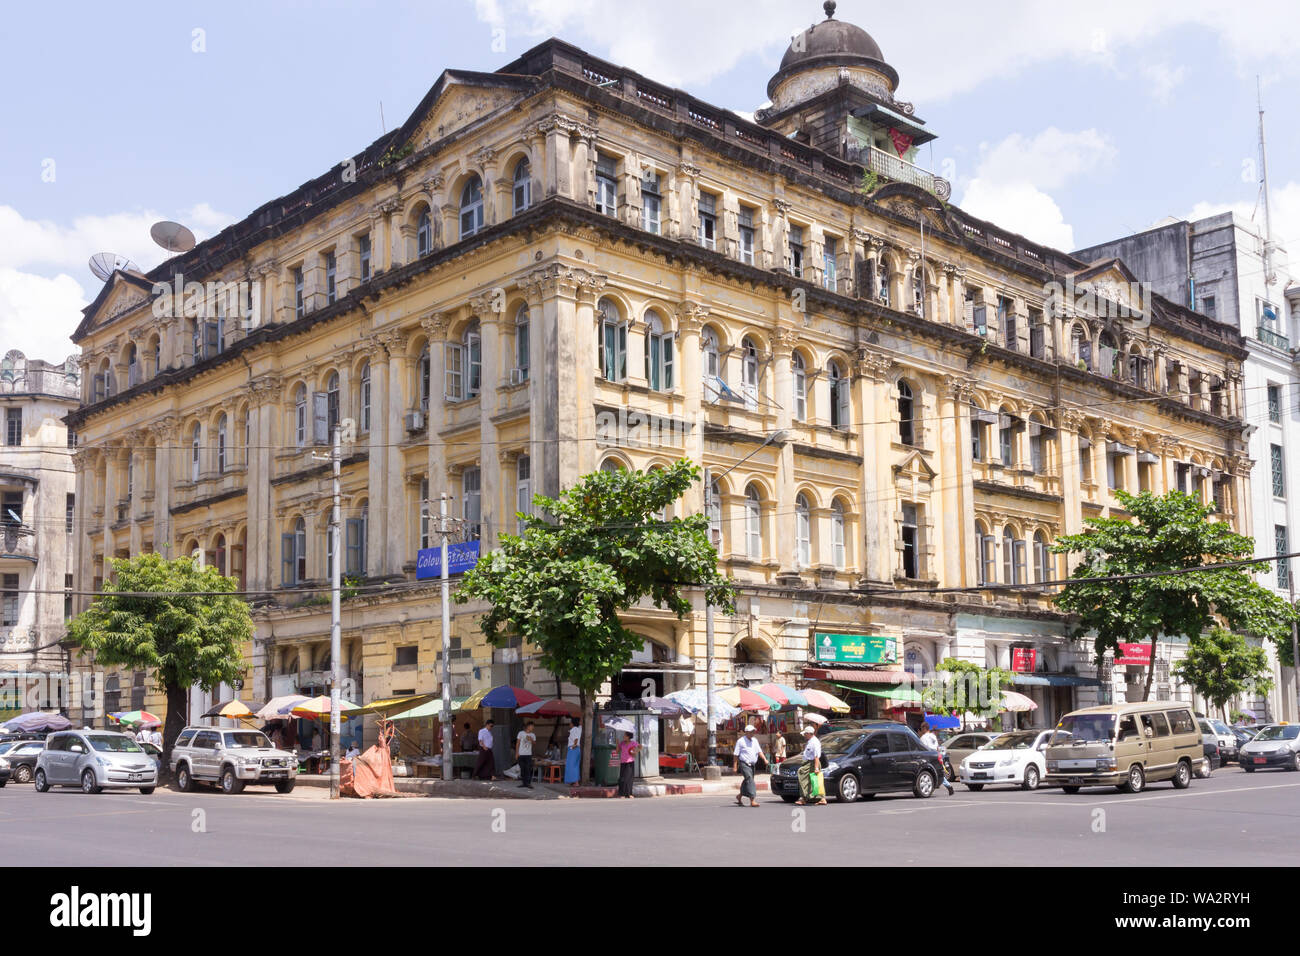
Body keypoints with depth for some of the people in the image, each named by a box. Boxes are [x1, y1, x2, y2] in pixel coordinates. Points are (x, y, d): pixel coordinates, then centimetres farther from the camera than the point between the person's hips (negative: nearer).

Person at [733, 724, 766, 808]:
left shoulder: (755, 740, 13)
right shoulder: (740, 741, -5)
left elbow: (759, 751, 11)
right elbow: (735, 755, -5)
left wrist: (765, 759, -6)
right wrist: (735, 766, -9)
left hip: (752, 765, 7)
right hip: (744, 764, -7)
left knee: (747, 782, 14)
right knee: (750, 780, -19)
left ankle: (739, 796, 35)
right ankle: (752, 800, -25)